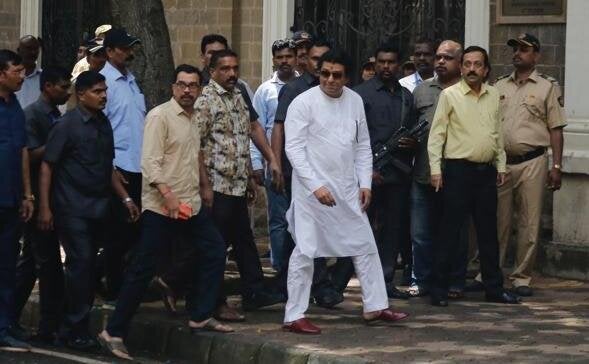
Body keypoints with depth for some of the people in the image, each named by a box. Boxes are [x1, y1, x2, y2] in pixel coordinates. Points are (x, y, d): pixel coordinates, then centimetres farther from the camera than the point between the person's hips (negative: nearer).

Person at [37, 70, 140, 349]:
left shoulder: (103, 123, 11)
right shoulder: (67, 125, -9)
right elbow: (47, 166, -11)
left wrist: (125, 198, 15)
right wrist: (45, 207, -16)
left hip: (98, 208, 7)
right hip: (73, 208, -7)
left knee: (87, 265, 8)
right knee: (81, 263, -10)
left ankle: (74, 328, 16)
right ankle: (75, 330, -3)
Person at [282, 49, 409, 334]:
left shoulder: (355, 101, 7)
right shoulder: (303, 103, -10)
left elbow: (363, 145, 14)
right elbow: (294, 149, -14)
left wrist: (365, 183, 5)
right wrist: (315, 186, -20)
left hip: (347, 188, 6)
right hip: (312, 189, -6)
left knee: (365, 246, 10)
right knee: (305, 251, -4)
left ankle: (375, 306, 21)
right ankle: (294, 316, 2)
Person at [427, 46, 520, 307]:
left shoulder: (493, 96, 10)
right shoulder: (450, 95, -4)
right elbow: (437, 134, -5)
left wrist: (501, 165, 14)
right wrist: (435, 169, -11)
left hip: (486, 171, 5)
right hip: (458, 170, -5)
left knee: (488, 233, 10)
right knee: (449, 232, -2)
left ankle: (494, 288, 18)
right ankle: (439, 290, 4)